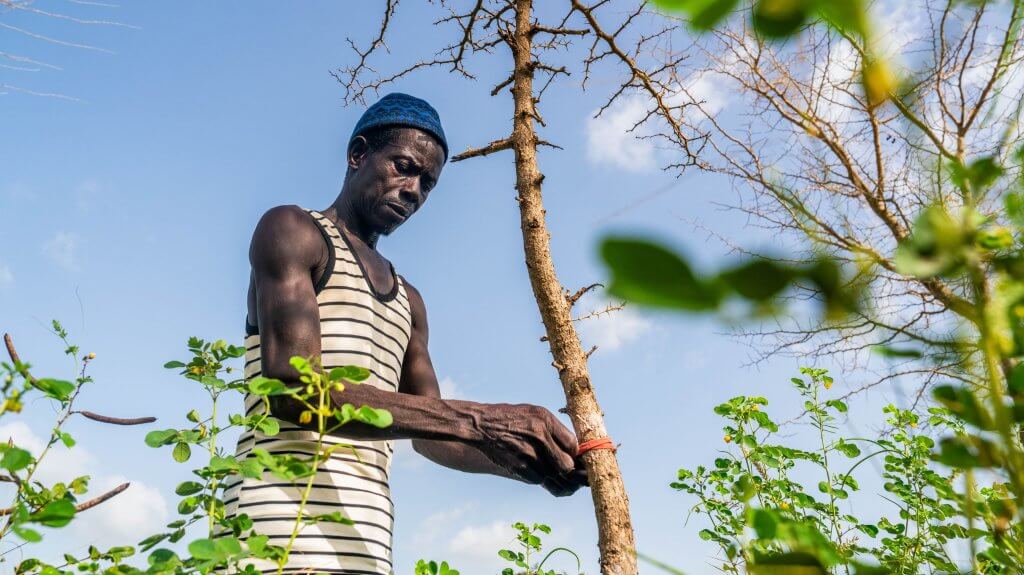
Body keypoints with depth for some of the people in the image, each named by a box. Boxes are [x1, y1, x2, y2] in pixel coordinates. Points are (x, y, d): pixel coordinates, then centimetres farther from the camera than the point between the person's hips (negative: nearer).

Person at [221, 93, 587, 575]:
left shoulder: (408, 301, 22)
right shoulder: (292, 231, 0)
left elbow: (428, 431, 16)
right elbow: (290, 388, -16)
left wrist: (532, 461, -4)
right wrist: (476, 422, -24)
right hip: (283, 527, -7)